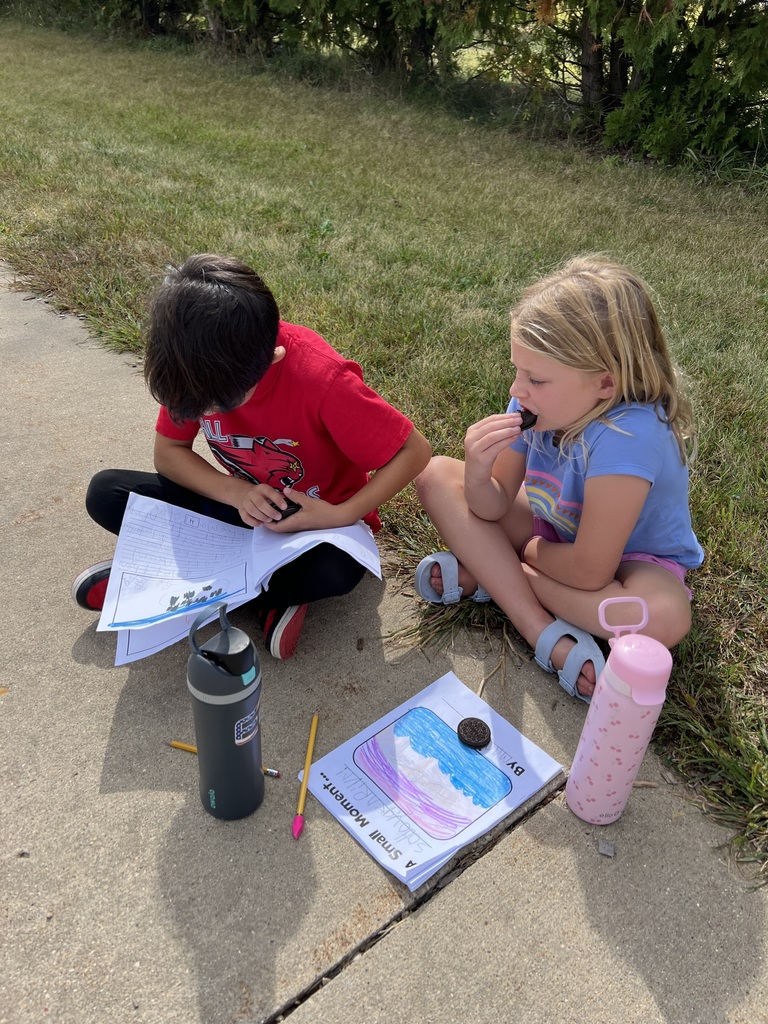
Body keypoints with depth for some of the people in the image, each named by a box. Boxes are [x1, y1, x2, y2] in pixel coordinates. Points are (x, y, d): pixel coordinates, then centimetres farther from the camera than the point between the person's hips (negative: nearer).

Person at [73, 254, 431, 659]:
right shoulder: (194, 368, -18)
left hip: (319, 519, -4)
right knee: (105, 493, -12)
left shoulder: (322, 379, -31)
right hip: (242, 504, 5)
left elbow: (414, 451, -23)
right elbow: (168, 453, -7)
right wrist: (236, 492, -24)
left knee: (336, 569, -39)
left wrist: (342, 516, -32)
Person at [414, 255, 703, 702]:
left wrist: (525, 550, -13)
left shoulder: (628, 436, -37)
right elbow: (494, 508, -10)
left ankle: (483, 575, -19)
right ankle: (550, 637, -19)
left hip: (631, 559, -5)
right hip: (554, 532, 6)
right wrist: (478, 474, -33)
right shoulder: (536, 404, -20)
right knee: (437, 474, -10)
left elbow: (589, 573, -31)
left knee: (666, 616, -39)